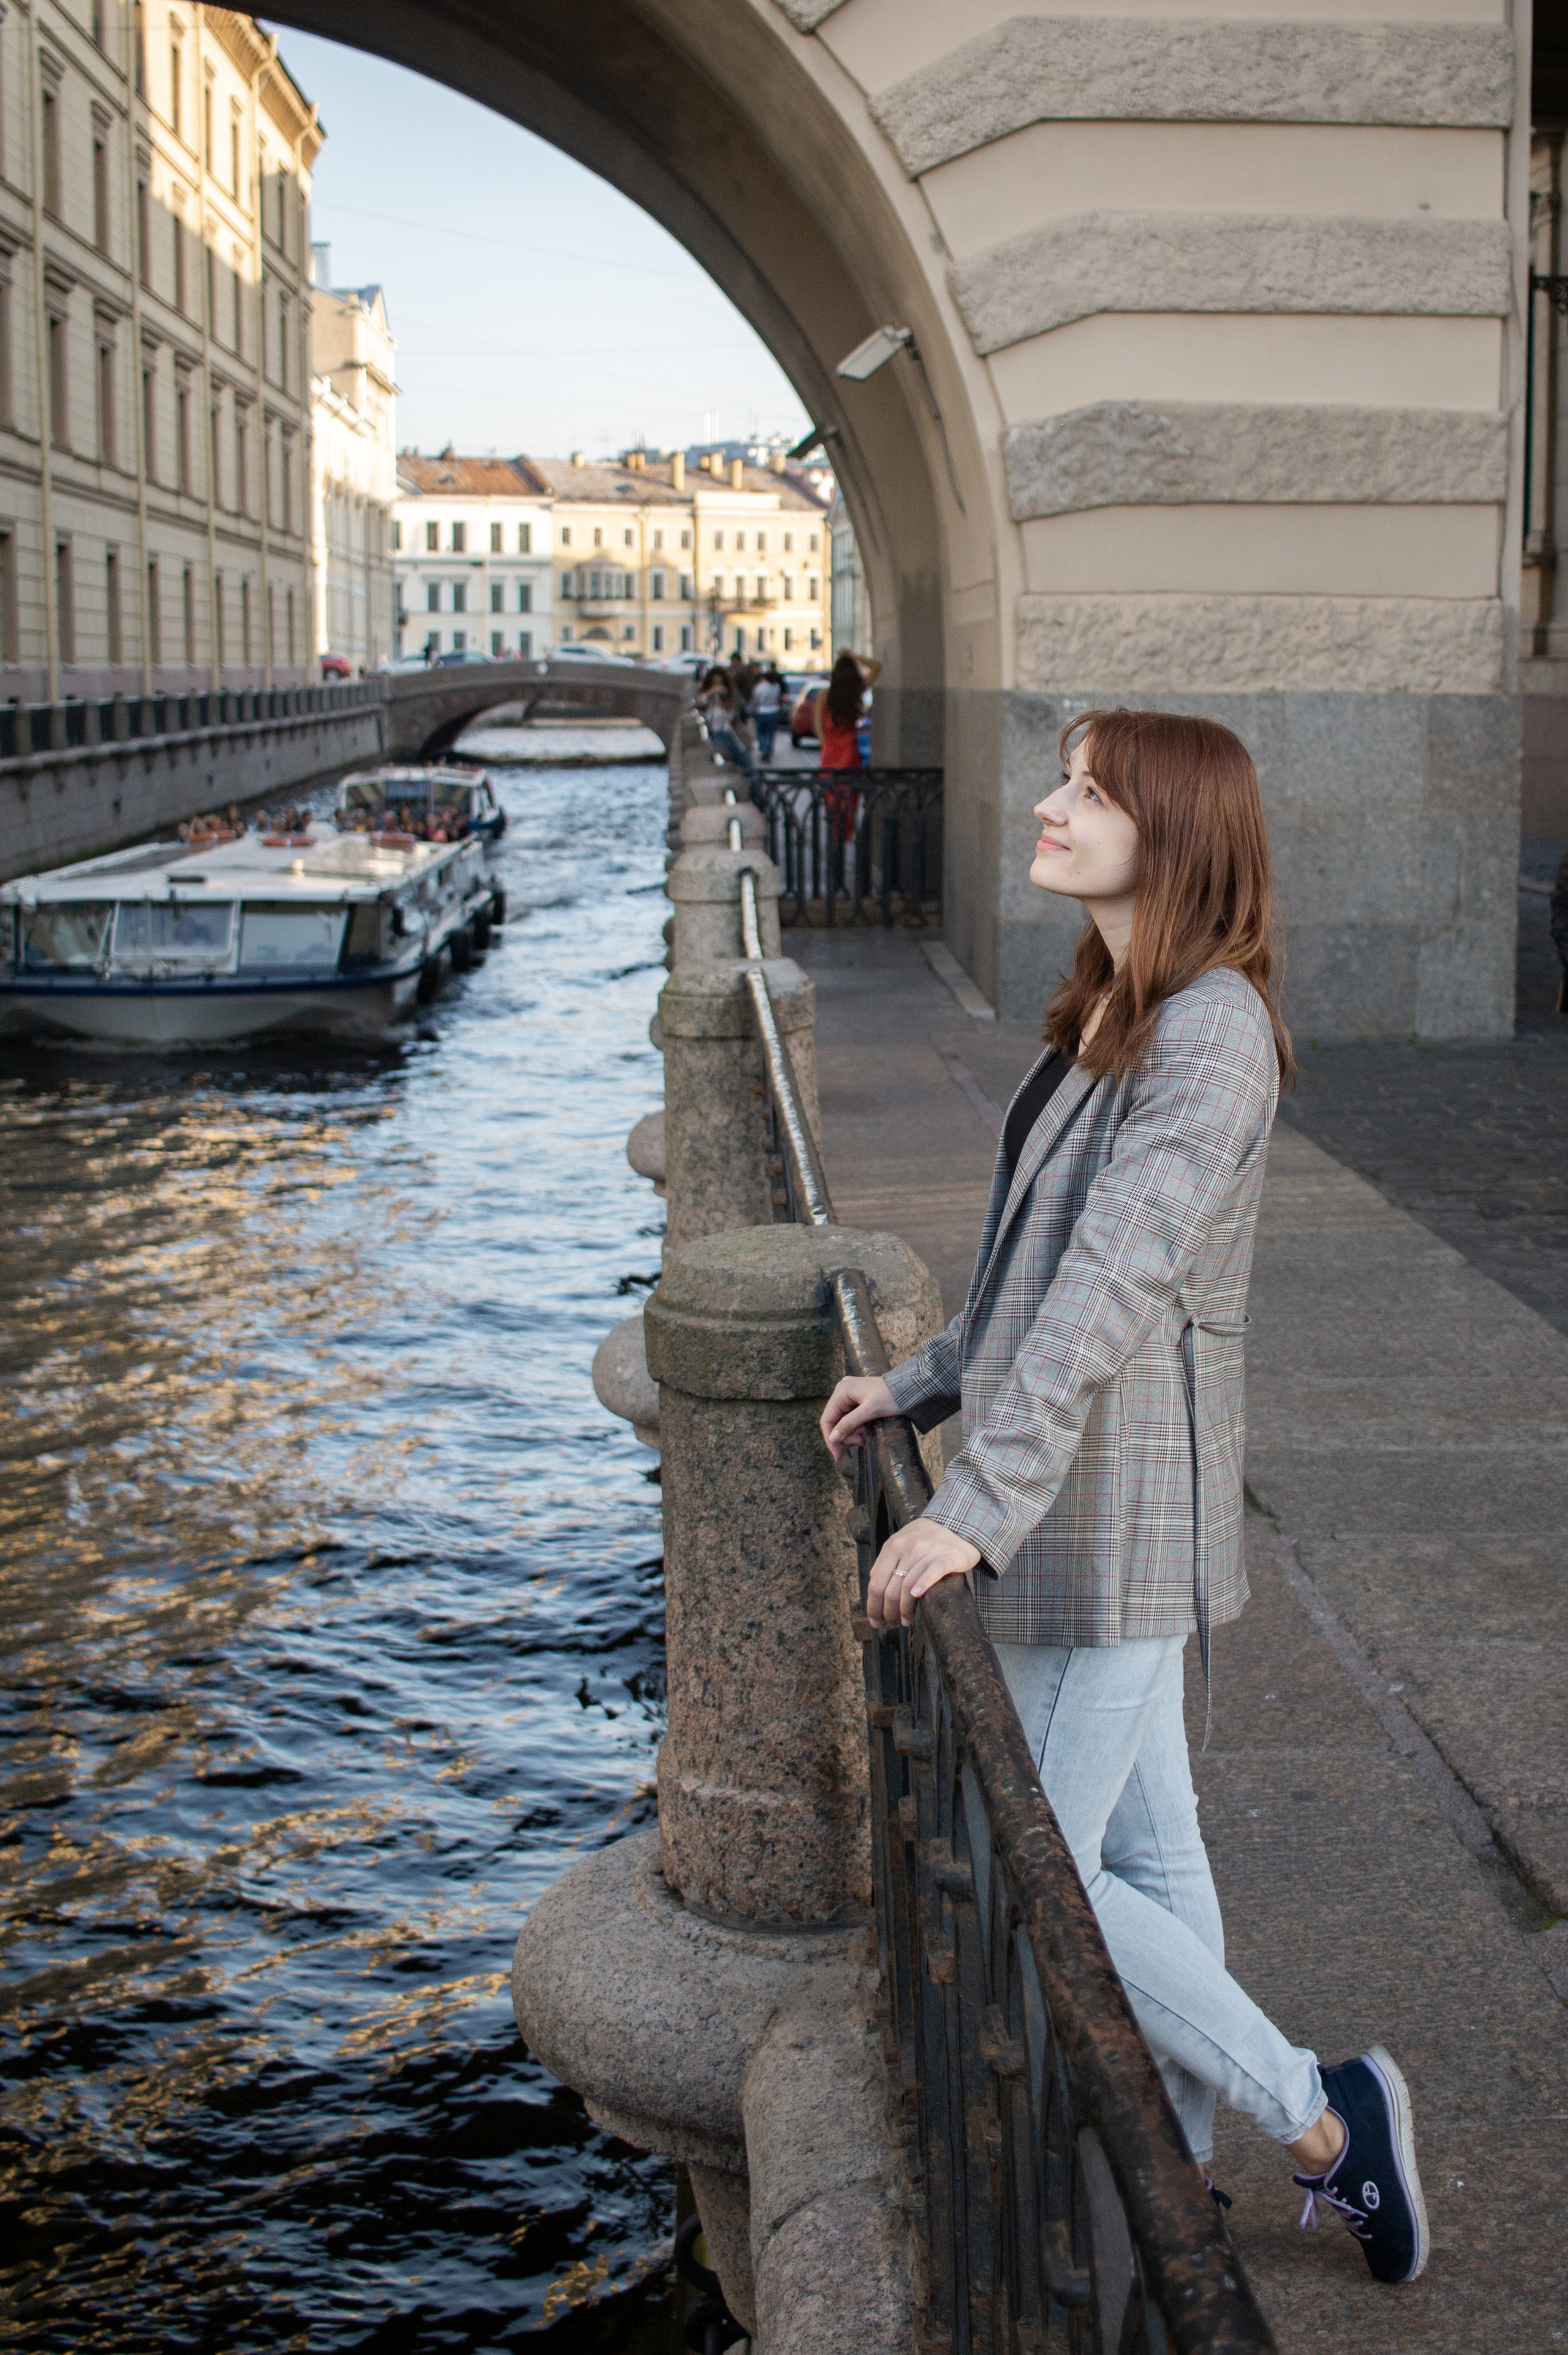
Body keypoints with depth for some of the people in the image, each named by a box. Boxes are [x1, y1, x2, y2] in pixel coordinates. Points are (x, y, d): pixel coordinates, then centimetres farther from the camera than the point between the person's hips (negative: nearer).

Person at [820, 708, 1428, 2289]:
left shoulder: (1211, 1039, -20)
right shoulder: (1109, 1016, 10)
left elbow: (1113, 1287, -29)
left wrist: (978, 1509, -34)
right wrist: (921, 1385, 18)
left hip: (1112, 1508, -10)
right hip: (1082, 1494, 10)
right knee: (1145, 1854, 17)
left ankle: (1318, 2122, 12)